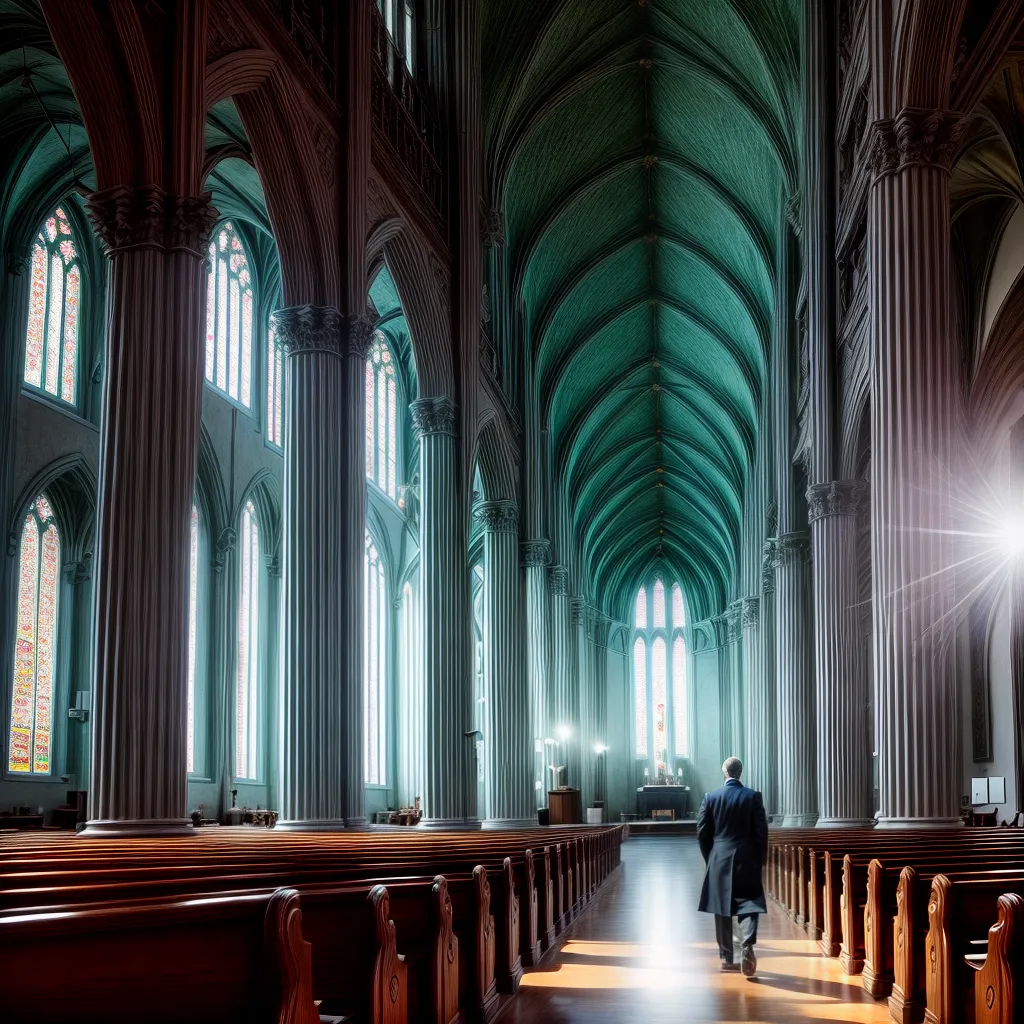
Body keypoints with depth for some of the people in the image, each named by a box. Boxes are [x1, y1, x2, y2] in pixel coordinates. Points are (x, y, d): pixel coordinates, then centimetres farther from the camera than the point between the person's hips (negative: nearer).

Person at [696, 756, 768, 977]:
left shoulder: (710, 797, -1)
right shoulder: (753, 796, -4)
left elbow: (702, 832, 1)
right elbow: (761, 831, -5)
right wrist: (760, 858, 6)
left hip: (719, 860, 1)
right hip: (747, 860, -1)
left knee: (722, 909, 10)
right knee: (749, 904, 2)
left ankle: (726, 958, 15)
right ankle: (747, 945, -23)